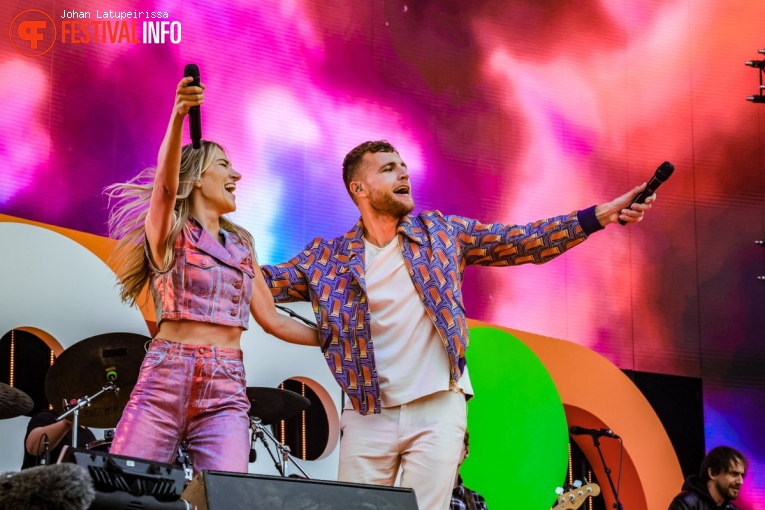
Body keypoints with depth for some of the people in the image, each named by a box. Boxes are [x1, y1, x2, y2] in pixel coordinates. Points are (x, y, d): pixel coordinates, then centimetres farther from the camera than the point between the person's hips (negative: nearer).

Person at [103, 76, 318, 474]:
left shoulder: (241, 245, 21)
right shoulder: (168, 230, 5)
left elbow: (272, 320, 23)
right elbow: (165, 185, -17)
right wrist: (178, 115, -33)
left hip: (225, 390, 4)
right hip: (165, 378, -3)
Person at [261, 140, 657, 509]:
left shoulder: (442, 232, 6)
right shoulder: (327, 257, 4)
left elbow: (524, 242, 5)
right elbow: (268, 280, -1)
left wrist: (601, 215, -4)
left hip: (438, 410, 0)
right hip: (368, 416, 0)